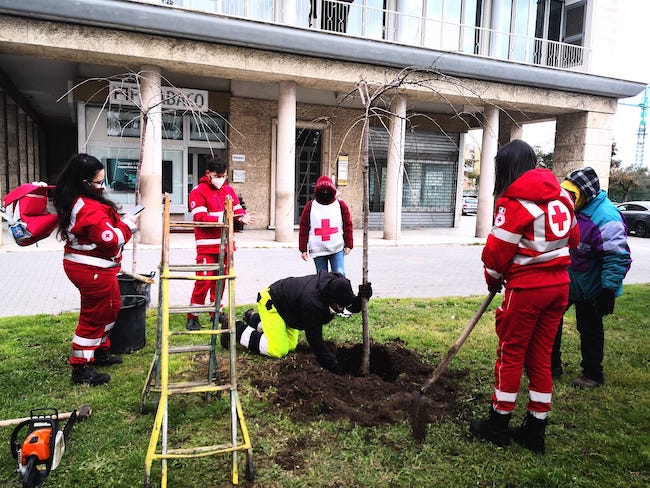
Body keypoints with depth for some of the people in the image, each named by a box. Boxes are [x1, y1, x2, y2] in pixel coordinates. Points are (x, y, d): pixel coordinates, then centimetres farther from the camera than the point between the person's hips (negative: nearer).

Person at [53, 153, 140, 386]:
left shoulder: (72, 202, 8)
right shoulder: (89, 208, -26)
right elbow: (110, 240, -27)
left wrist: (120, 222, 0)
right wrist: (127, 225, -11)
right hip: (93, 271, -11)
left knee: (111, 308, 24)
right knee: (93, 317, 2)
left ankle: (100, 351, 38)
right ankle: (82, 369, 13)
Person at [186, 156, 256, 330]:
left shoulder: (229, 190, 13)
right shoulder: (198, 191, -7)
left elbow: (237, 209, 10)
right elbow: (200, 217, -18)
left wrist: (242, 217, -12)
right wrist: (221, 218, -28)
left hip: (225, 244, 6)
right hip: (207, 246, -6)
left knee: (220, 280, 13)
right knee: (204, 281, -7)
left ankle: (216, 314, 26)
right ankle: (193, 318, 6)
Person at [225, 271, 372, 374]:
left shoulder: (339, 284, -21)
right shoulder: (312, 302, -41)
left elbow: (354, 306, -6)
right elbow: (314, 339, -33)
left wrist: (362, 297, -30)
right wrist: (333, 367, -27)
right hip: (270, 300, -8)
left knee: (291, 346, 14)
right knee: (278, 350, -15)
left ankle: (254, 319, 30)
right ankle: (237, 329, 0)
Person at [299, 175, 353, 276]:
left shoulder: (340, 204, 4)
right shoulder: (310, 206, 4)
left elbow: (348, 225, 6)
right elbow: (303, 229, 4)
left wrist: (348, 245, 1)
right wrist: (303, 249, 2)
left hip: (337, 249, -1)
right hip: (317, 250, 1)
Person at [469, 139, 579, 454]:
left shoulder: (515, 199, -15)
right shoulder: (561, 195, 7)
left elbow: (498, 248, -11)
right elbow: (572, 239, 16)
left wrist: (494, 279, 5)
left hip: (526, 287, -7)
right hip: (559, 284, 7)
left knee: (511, 354, 6)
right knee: (541, 356, 14)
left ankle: (498, 425, 20)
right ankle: (535, 430, 23)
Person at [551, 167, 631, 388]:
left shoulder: (606, 219, -26)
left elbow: (617, 258, -26)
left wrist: (608, 291, -27)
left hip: (589, 288, -8)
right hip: (565, 280, 8)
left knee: (590, 329, 8)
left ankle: (593, 375, 26)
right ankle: (551, 366, 28)